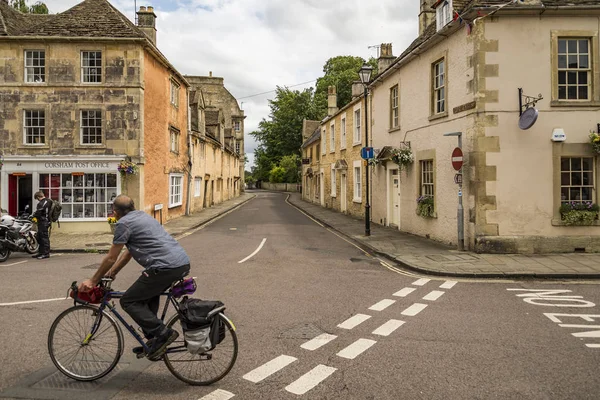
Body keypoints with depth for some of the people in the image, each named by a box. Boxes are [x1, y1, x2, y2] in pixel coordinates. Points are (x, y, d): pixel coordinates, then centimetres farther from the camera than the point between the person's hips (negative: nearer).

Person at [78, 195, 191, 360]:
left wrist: (93, 281, 15)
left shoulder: (124, 223, 0)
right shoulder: (143, 216, 27)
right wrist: (110, 273, 35)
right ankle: (152, 340, 30)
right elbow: (128, 252, 32)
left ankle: (163, 334, -2)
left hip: (165, 267, -9)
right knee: (148, 294, 29)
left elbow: (111, 258, 4)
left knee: (128, 301, 4)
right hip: (184, 263, 9)